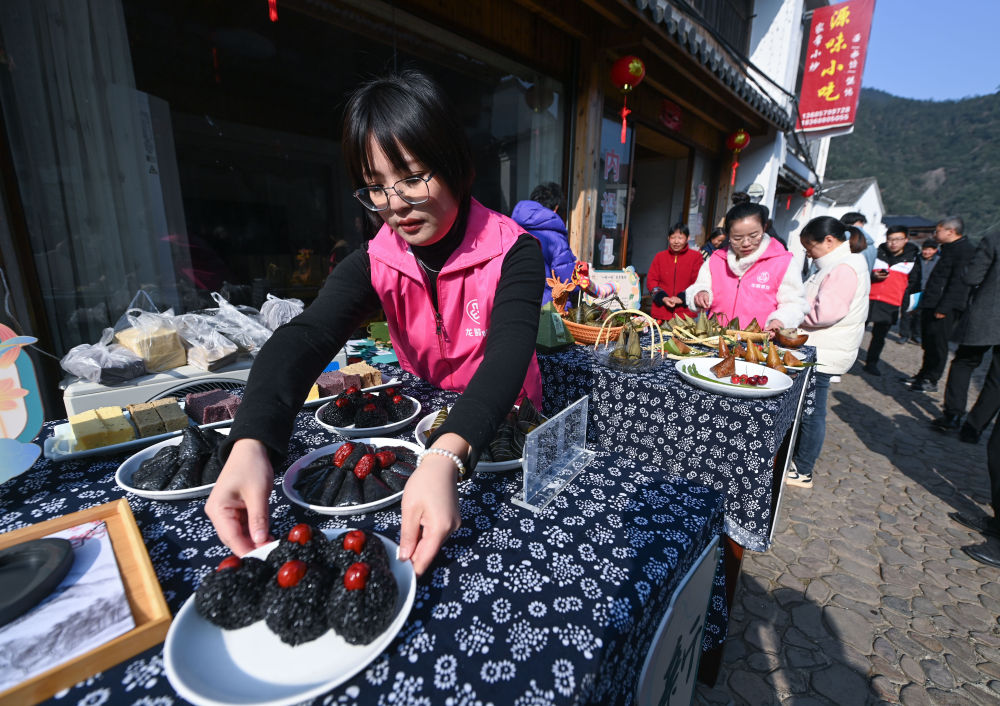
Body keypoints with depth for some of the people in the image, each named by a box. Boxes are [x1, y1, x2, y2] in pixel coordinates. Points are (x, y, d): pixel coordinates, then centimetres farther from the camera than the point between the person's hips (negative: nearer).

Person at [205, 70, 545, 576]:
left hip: (505, 425, -3)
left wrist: (446, 458, -51)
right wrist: (250, 445, -42)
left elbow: (509, 353, -34)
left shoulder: (513, 252, -19)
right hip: (422, 421, 4)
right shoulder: (375, 264, -9)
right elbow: (304, 337, -24)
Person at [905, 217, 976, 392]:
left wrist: (943, 307, -22)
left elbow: (959, 282, -19)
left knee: (937, 344, -2)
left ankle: (931, 381, 6)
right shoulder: (949, 248, 17)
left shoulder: (966, 250, -12)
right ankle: (923, 375, 24)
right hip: (930, 305, 9)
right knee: (928, 343, 15)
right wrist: (924, 302, 20)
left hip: (944, 307, -9)